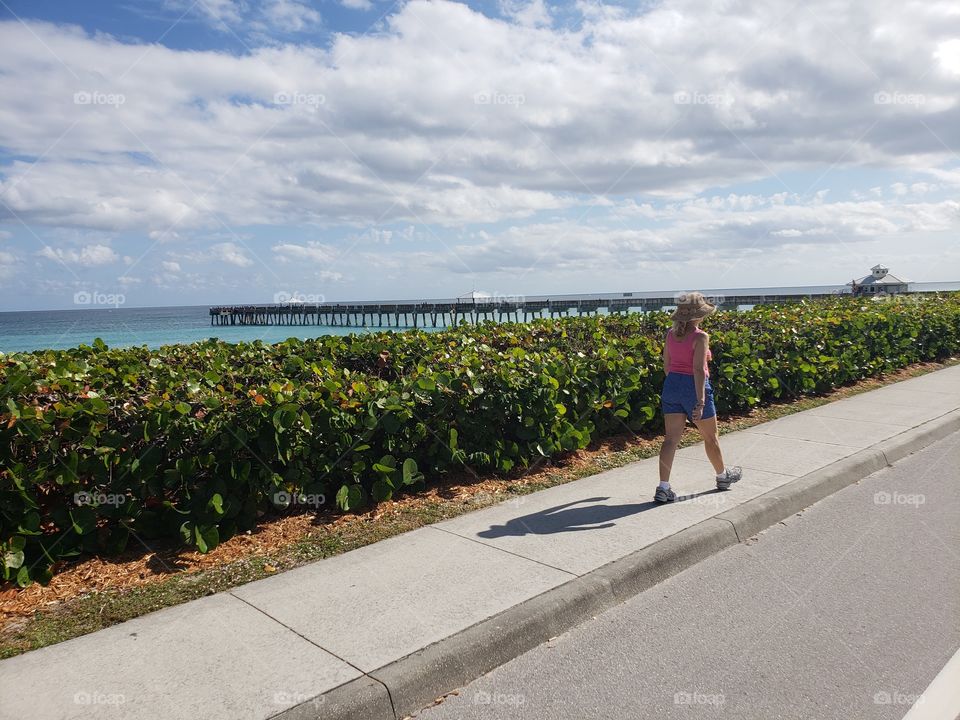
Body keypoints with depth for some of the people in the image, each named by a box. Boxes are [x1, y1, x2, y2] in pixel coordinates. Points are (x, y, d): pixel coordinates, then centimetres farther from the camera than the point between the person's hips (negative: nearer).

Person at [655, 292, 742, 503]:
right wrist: (700, 402, -23)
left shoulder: (671, 333, 3)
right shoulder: (700, 337, -15)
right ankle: (722, 476, 38)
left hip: (672, 384, 5)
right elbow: (698, 370, -21)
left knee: (671, 438, 3)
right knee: (710, 436, 17)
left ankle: (663, 488, -4)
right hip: (694, 387, -5)